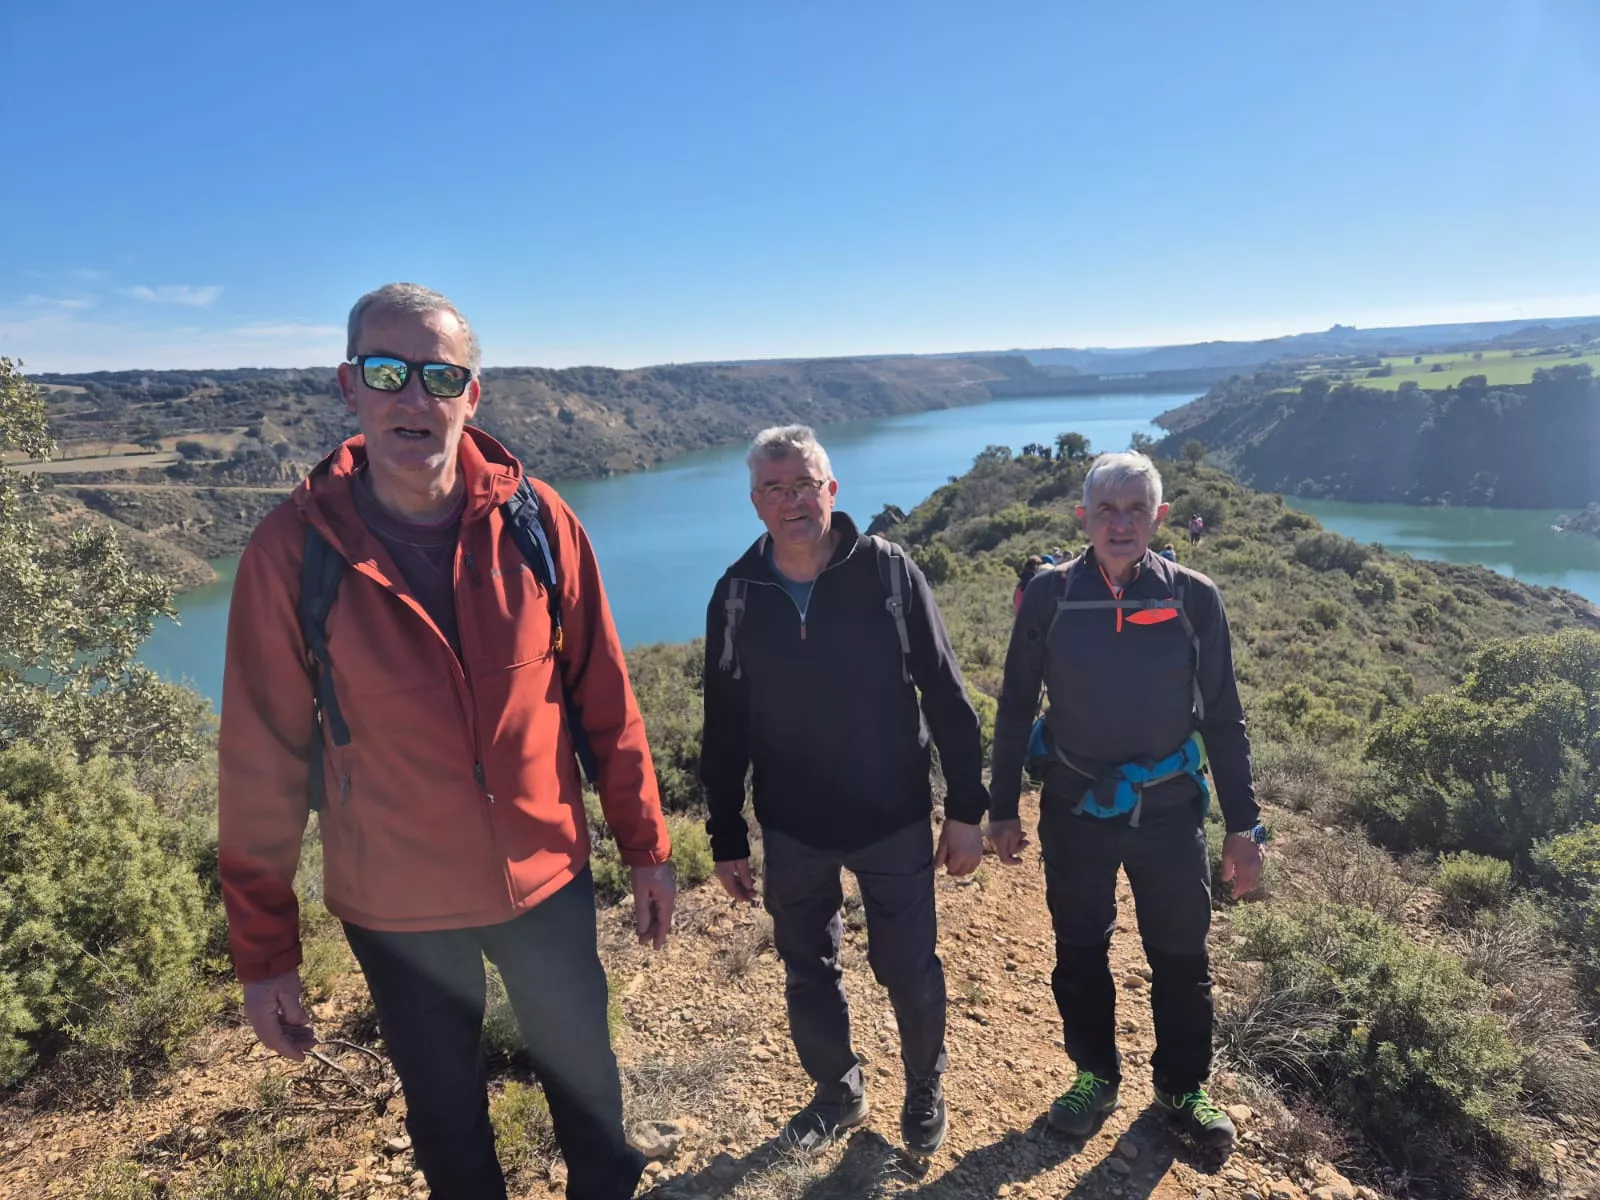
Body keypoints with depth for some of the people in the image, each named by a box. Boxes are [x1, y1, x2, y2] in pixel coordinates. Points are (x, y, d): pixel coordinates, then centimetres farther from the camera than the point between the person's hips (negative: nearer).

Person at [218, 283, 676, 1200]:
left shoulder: (536, 521, -11)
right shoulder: (291, 551, -14)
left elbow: (607, 702, -4)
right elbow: (263, 766, -8)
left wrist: (647, 847, 1)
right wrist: (264, 952, -3)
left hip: (548, 878, 1)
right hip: (396, 906, -1)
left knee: (584, 1074, 22)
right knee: (446, 1114, 20)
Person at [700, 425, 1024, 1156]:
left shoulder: (888, 572, -11)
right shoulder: (736, 595, -5)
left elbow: (945, 695, -7)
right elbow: (724, 729, 1)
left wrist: (967, 808, -6)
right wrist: (727, 841, 4)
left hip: (893, 821, -2)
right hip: (791, 829, 2)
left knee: (909, 969, 12)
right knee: (808, 973, 17)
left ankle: (925, 1090, 41)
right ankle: (838, 1093, 44)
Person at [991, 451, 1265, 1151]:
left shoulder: (1194, 598, -7)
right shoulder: (1050, 596, -8)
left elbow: (1222, 718, 0)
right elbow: (1015, 708, 1)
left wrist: (1243, 825, 1)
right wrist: (1002, 810, 3)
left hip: (1170, 811, 0)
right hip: (1075, 811, 0)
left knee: (1181, 959, 13)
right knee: (1080, 952, 15)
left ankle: (1182, 1087, 38)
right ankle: (1095, 1077, 39)